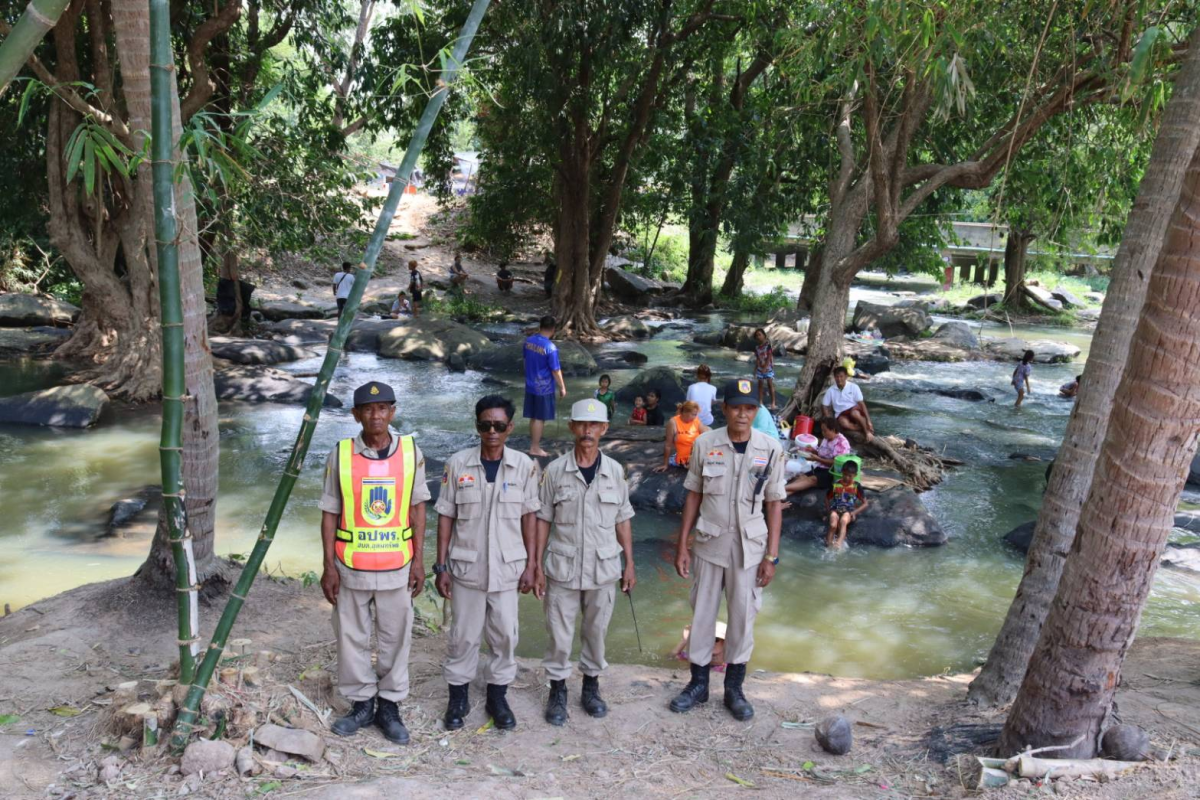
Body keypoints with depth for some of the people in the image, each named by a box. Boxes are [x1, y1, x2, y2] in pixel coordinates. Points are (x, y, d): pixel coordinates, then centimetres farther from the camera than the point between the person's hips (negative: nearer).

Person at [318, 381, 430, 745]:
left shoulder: (411, 452, -2)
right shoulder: (340, 455, -3)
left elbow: (417, 507, 3)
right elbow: (329, 512, 0)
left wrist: (418, 561, -1)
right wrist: (329, 566, -4)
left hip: (396, 565, 0)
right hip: (351, 565, 0)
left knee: (395, 637, 8)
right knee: (352, 637, 10)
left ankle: (389, 706, 23)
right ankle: (361, 703, 26)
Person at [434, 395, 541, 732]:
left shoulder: (524, 465, -5)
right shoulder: (458, 463, -7)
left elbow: (529, 516, 2)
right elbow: (446, 516, -2)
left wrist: (530, 564, 0)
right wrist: (441, 567, -3)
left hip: (507, 567, 1)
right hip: (466, 566, -1)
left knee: (505, 635, 10)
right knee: (463, 636, 10)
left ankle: (498, 696, 29)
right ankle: (458, 697, 28)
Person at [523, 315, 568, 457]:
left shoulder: (529, 341, 0)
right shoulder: (550, 347, -22)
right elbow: (556, 371, -17)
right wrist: (562, 387, -5)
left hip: (530, 385, 7)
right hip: (544, 388, -7)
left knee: (533, 417, 16)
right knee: (539, 419, 3)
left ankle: (533, 444, 26)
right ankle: (535, 448, 9)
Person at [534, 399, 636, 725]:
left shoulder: (615, 471, -1)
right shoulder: (555, 470, -5)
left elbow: (623, 520, 6)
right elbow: (543, 520, 0)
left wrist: (630, 564, 5)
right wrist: (538, 565, -3)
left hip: (603, 568, 1)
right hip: (562, 568, -1)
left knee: (596, 631, 14)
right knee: (559, 634, 6)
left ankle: (591, 686, 32)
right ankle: (557, 692, 24)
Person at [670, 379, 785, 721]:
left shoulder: (770, 449, -7)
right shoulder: (705, 444, -6)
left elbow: (774, 503, -2)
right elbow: (693, 495, 1)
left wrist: (771, 556, -4)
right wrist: (682, 546, 0)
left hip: (749, 547, 0)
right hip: (709, 543, 1)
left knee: (743, 616, 9)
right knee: (702, 614, 10)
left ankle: (734, 688, 26)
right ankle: (698, 683, 27)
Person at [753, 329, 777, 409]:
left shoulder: (768, 345, -10)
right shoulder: (757, 347, 6)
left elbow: (769, 357, -15)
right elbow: (757, 359, 10)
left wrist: (765, 367, -22)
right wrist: (755, 369, 5)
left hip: (768, 367, -5)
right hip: (760, 368, 5)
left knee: (770, 385, -7)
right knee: (760, 385, 6)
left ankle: (773, 403, -5)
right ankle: (760, 402, 12)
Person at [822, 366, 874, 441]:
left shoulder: (853, 387, -6)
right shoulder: (830, 390, -1)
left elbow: (862, 404, -8)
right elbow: (825, 406, 6)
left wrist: (868, 421, -13)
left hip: (855, 411, -1)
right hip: (841, 414, 1)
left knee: (854, 413, -38)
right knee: (844, 423, -36)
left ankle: (868, 431, -18)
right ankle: (865, 429, -19)